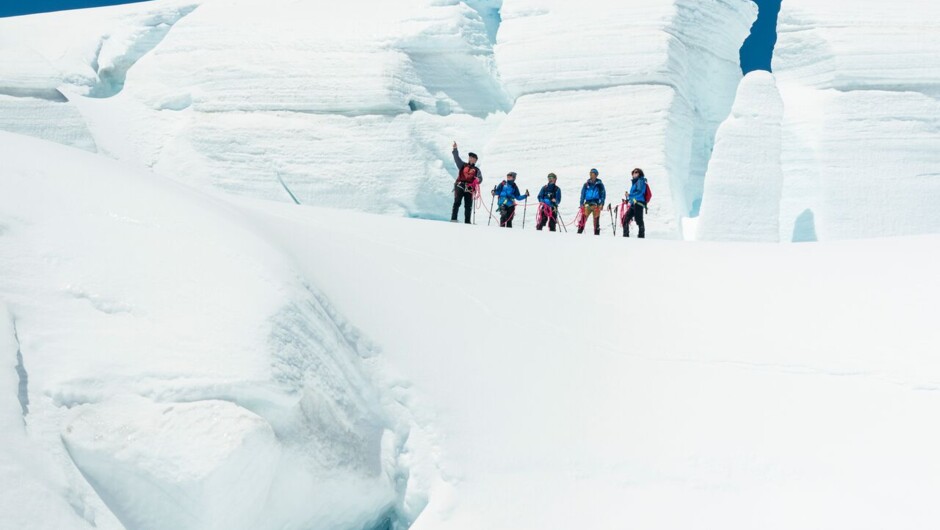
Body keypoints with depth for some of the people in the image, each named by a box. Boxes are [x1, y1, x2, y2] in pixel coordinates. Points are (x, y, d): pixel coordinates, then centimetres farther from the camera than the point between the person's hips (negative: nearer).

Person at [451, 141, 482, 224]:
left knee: (468, 206, 0)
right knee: (457, 202, -16)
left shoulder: (476, 170, 16)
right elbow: (457, 158, 8)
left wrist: (477, 180, -22)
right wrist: (455, 149, -4)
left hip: (469, 189, 1)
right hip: (460, 186, -1)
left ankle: (467, 222, 2)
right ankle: (453, 219, -22)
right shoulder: (463, 165, 18)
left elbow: (480, 178, 1)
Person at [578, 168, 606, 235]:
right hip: (587, 203, 1)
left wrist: (602, 203, -5)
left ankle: (596, 233, 6)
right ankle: (579, 231, -9)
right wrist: (581, 203, 5)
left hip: (596, 204, -1)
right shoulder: (586, 184, 10)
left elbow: (603, 194, 6)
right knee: (583, 217, -11)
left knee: (596, 219, 0)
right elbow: (583, 194, 13)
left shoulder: (599, 184, 6)